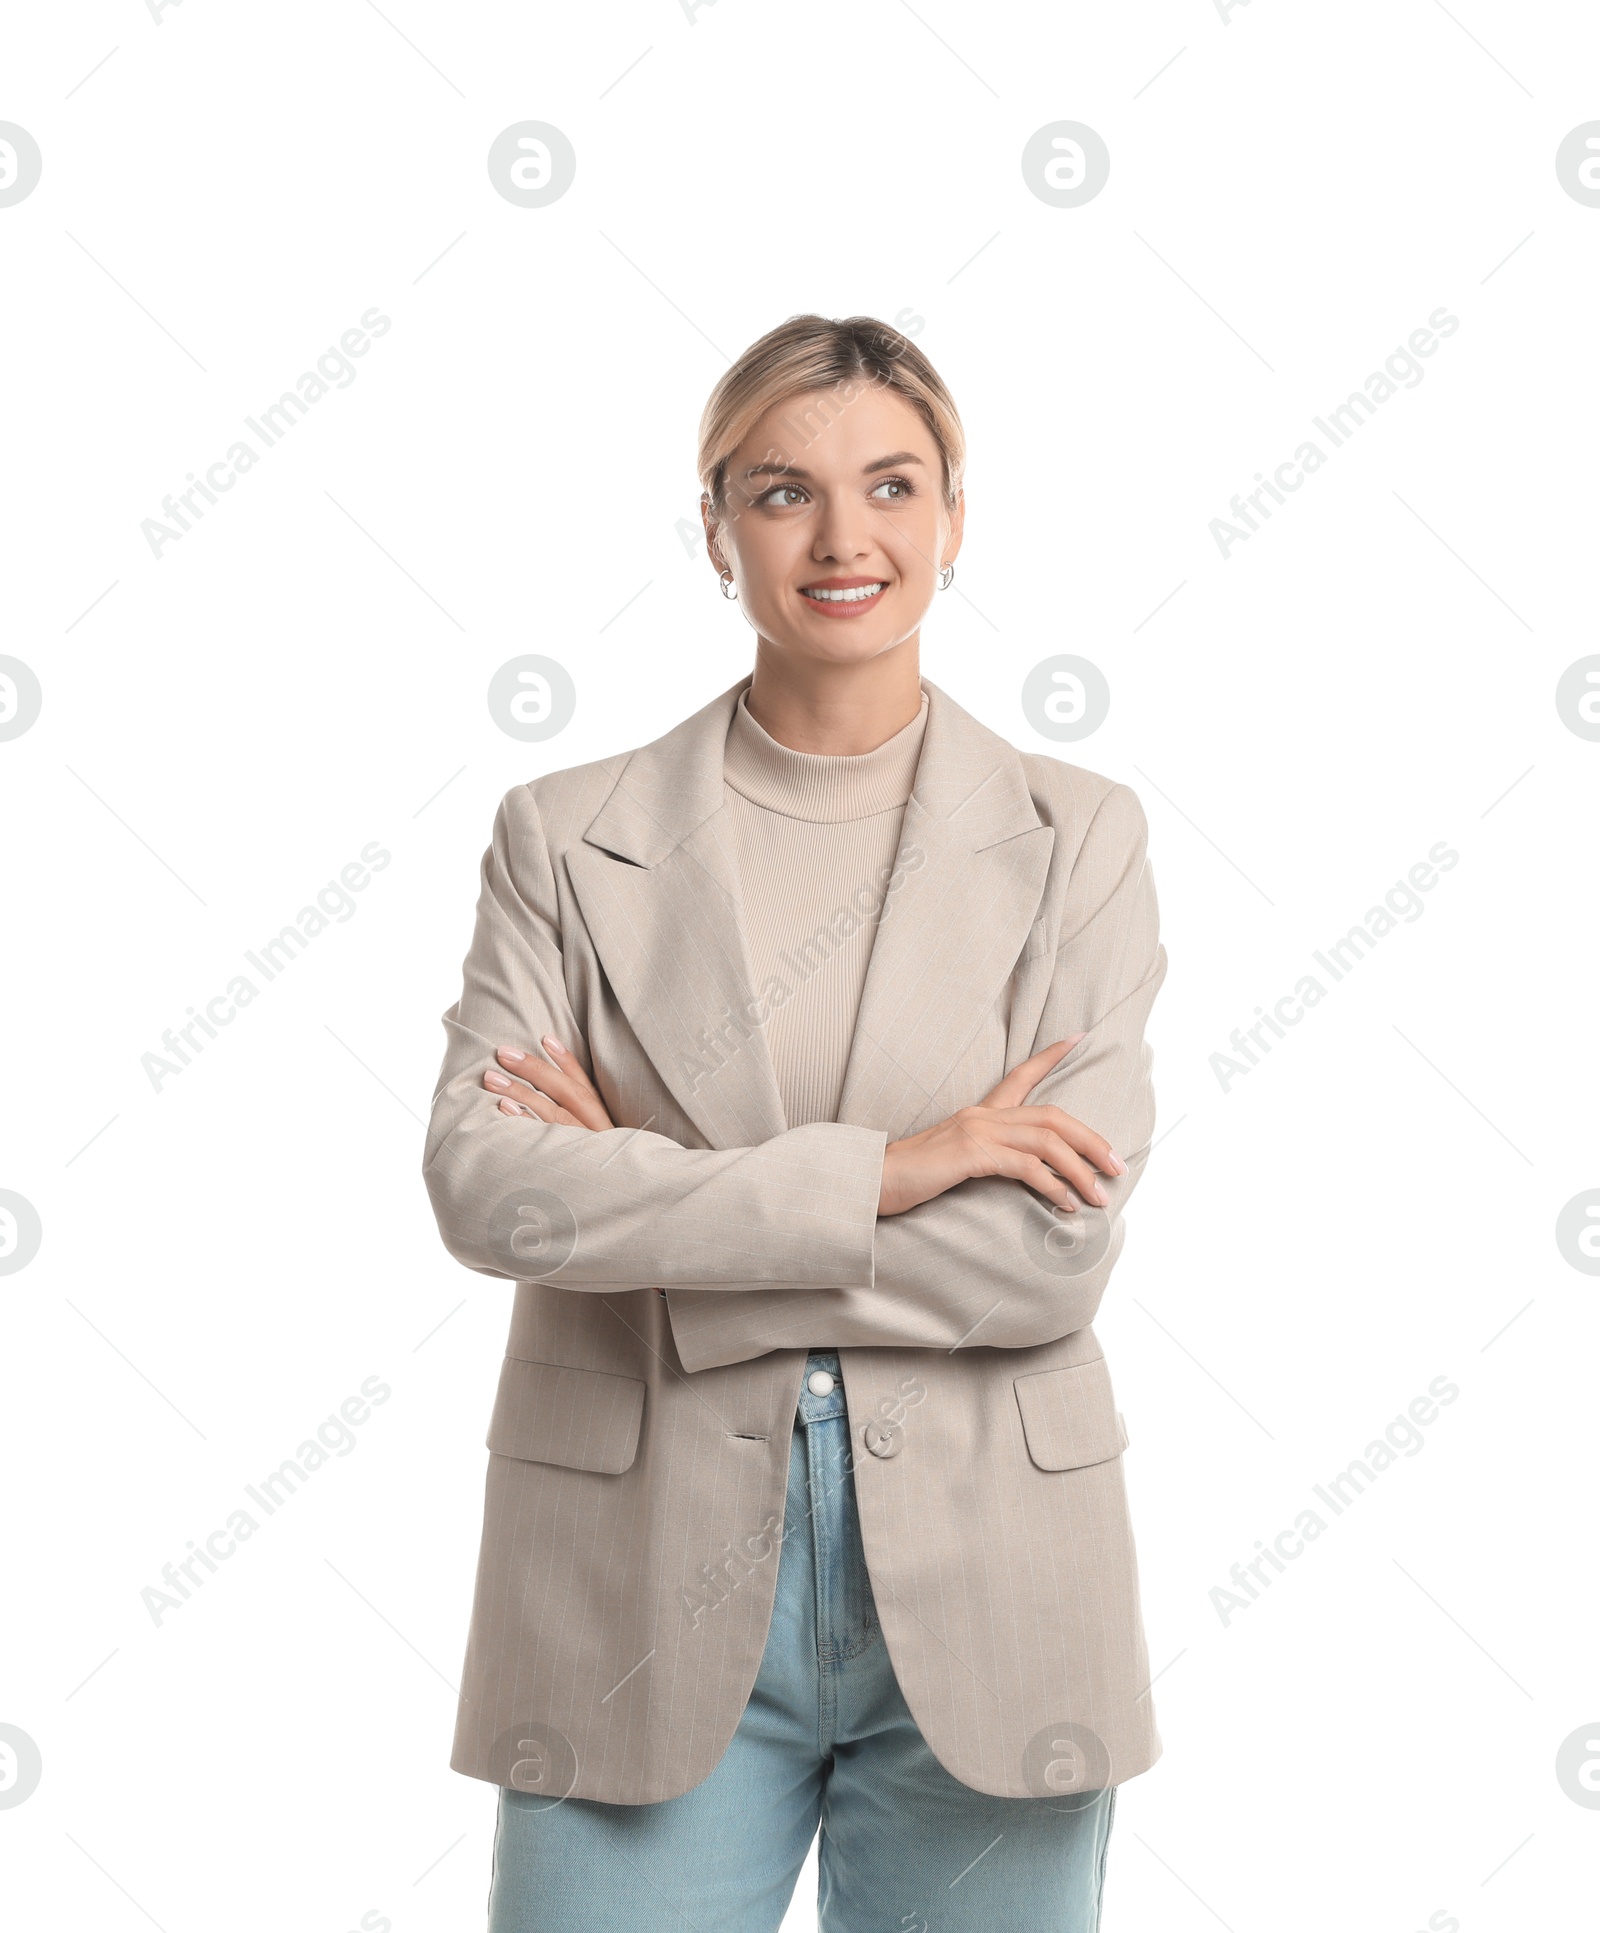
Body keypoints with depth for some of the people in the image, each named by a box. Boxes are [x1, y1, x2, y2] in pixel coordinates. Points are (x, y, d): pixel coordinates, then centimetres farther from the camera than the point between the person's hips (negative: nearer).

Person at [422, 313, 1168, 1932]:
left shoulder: (1074, 841, 1)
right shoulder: (566, 839, 3)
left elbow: (1058, 1248, -11)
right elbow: (481, 1185, -11)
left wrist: (636, 1201, -11)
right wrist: (878, 1171, -18)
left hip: (977, 1605, 1)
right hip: (651, 1612, 0)